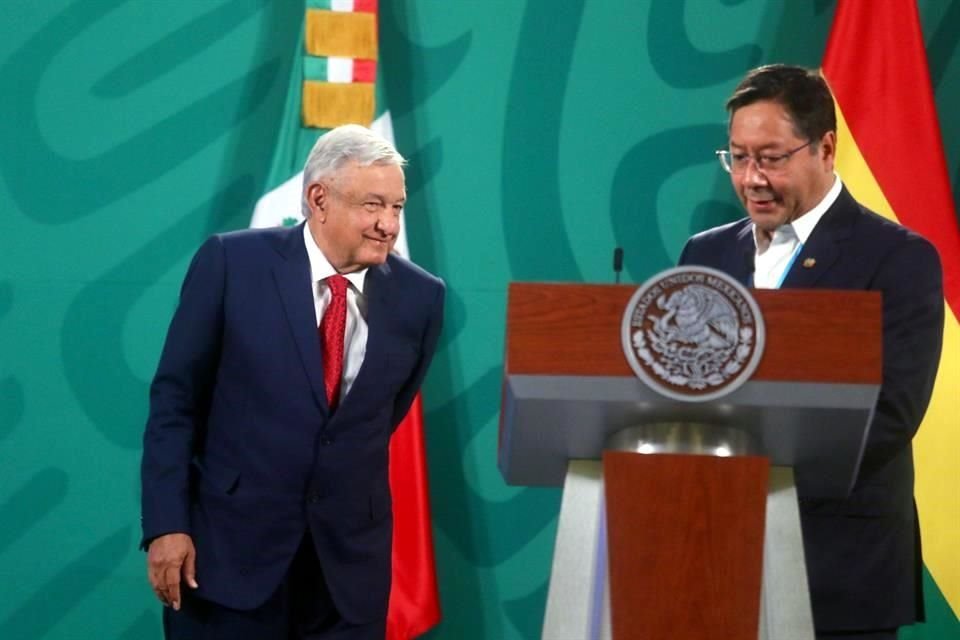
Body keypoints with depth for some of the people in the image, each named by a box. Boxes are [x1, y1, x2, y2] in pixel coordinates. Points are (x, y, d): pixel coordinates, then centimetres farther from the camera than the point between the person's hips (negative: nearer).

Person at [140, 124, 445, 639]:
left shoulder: (418, 296, 0)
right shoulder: (233, 263, -7)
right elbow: (175, 397, -5)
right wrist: (166, 524, -10)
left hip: (350, 554, 3)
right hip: (230, 540, -2)